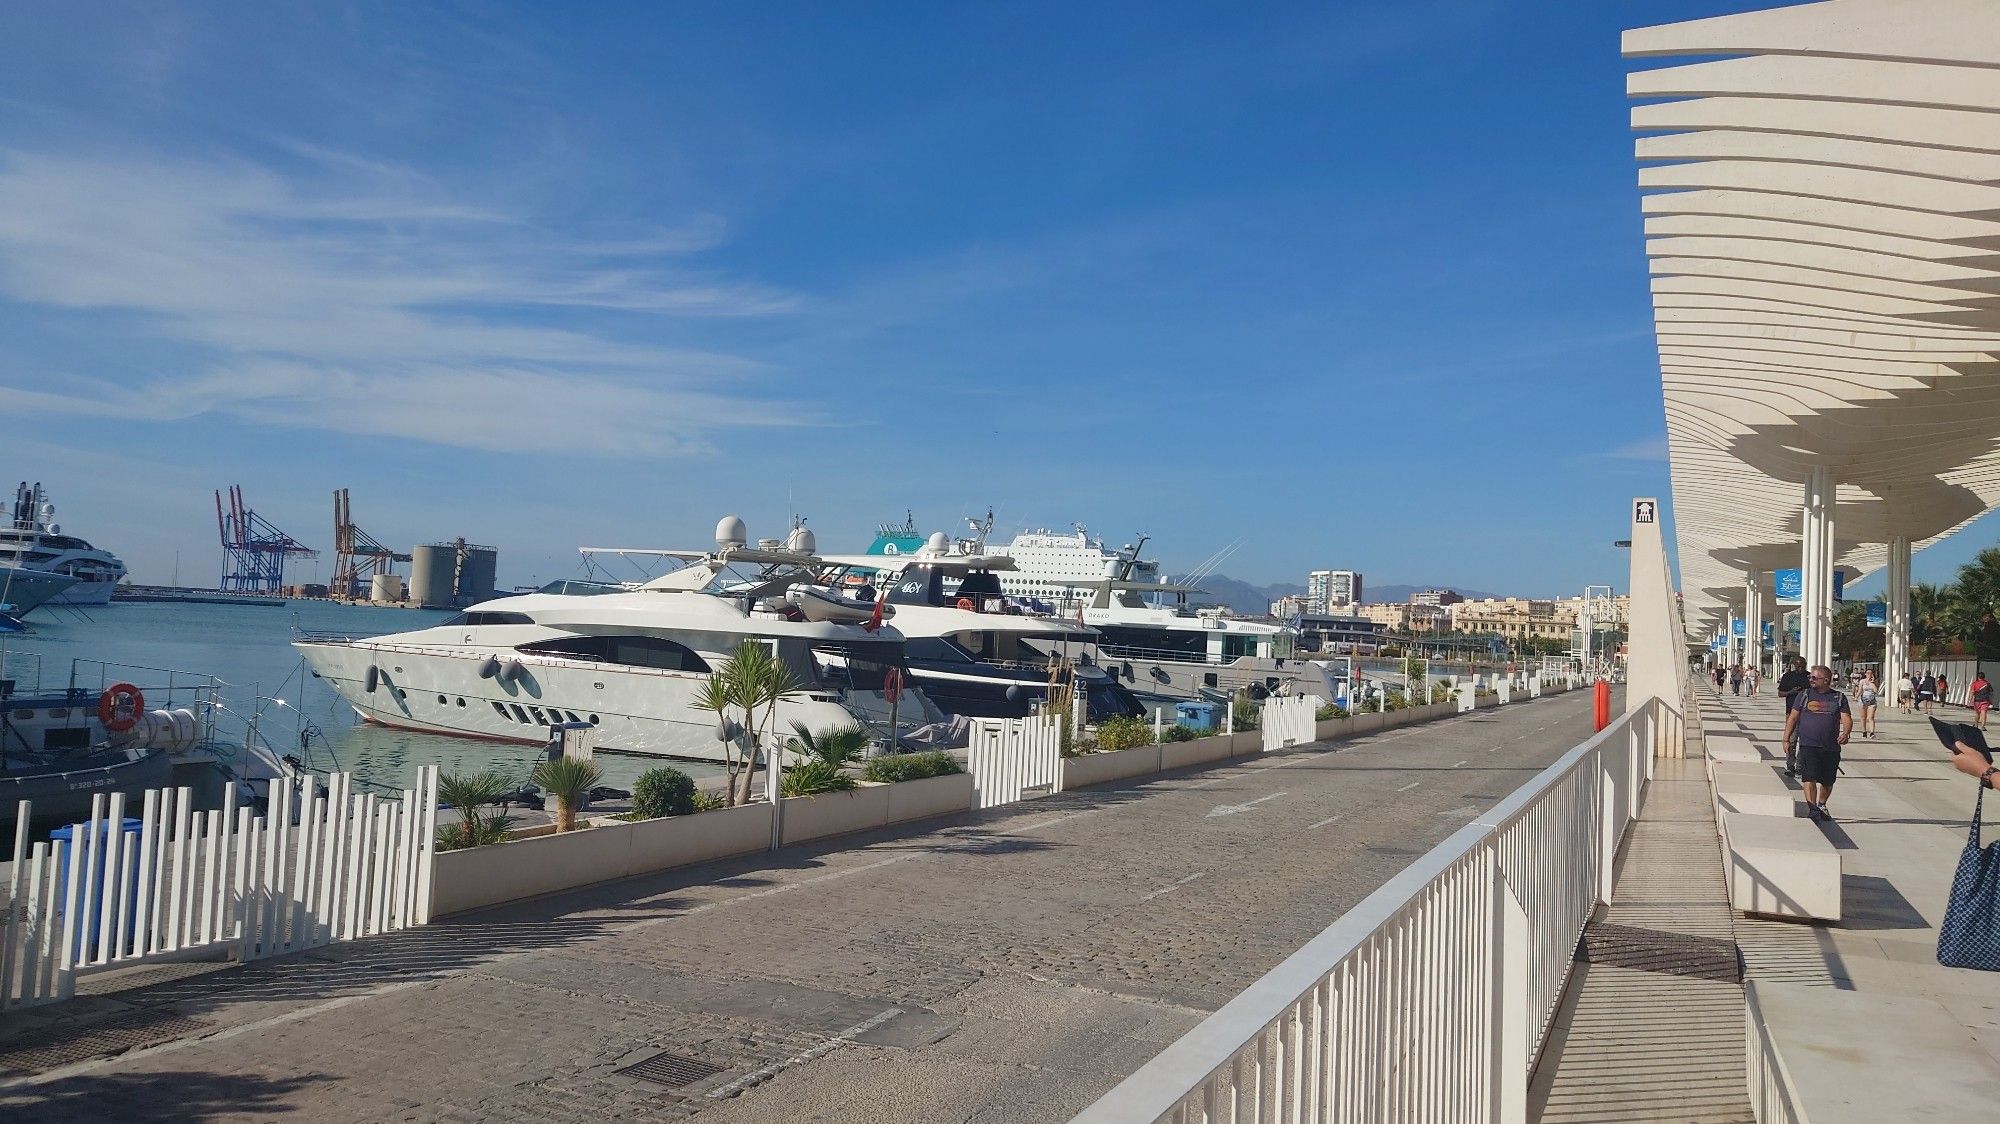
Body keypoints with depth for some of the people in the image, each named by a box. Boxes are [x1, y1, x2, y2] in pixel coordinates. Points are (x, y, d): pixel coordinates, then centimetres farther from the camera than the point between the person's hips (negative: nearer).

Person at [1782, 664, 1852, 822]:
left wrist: (1845, 733, -22)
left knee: (1828, 781, 13)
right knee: (1810, 778, -13)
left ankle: (1821, 805, 35)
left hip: (1831, 747, 2)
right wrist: (1786, 739, 2)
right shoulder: (1804, 695, 6)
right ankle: (1812, 809, -14)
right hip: (1808, 745, -2)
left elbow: (1847, 719, -1)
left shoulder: (1839, 698, 7)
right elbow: (1793, 717, 7)